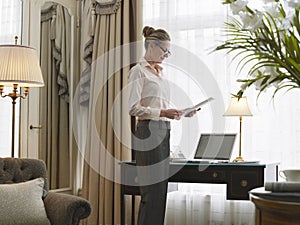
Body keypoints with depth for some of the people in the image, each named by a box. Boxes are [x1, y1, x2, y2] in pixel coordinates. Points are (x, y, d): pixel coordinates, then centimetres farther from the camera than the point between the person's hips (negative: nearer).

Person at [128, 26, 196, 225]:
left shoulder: (160, 72, 19)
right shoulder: (139, 71, -7)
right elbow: (134, 108, -15)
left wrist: (180, 112, 7)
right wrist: (162, 113, -22)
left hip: (164, 132, 9)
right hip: (148, 131, -9)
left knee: (161, 188, 10)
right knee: (152, 190, -8)